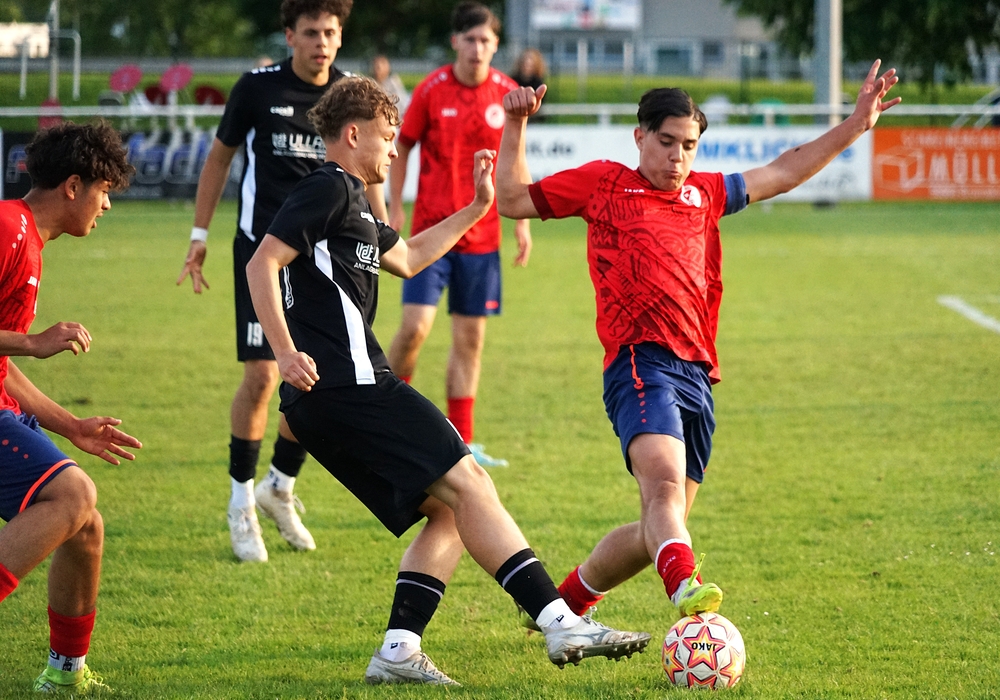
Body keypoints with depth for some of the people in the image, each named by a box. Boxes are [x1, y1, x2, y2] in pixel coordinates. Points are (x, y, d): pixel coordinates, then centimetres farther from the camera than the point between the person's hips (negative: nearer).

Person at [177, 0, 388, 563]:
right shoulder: (258, 88, -6)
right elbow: (221, 156, 7)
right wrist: (200, 235, 5)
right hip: (262, 248, -3)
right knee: (262, 375, -12)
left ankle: (281, 486, 25)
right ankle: (242, 505, 4)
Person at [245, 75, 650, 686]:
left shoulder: (351, 202, 26)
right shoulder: (330, 189, -4)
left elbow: (406, 259, 42)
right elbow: (262, 264, -15)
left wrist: (477, 209, 42)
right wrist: (286, 354, -22)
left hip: (327, 405, 10)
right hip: (348, 384, -10)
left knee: (448, 511, 9)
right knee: (467, 484, -13)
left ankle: (399, 651, -1)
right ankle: (560, 622, -20)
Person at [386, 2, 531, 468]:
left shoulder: (507, 94, 1)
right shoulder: (432, 90, -6)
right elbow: (403, 146, 5)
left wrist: (522, 222, 8)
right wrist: (394, 207, -1)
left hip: (482, 234, 3)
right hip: (431, 229, -2)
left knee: (470, 338, 5)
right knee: (415, 326, -13)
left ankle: (461, 443, 11)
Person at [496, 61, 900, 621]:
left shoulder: (704, 194, 24)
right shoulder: (604, 183, 12)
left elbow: (780, 174, 31)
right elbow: (513, 201, 16)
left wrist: (856, 126, 29)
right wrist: (516, 126, 7)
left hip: (697, 375, 6)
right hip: (641, 363, -6)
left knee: (659, 528, 8)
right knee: (664, 483, -32)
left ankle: (564, 603, 28)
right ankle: (685, 587, -56)